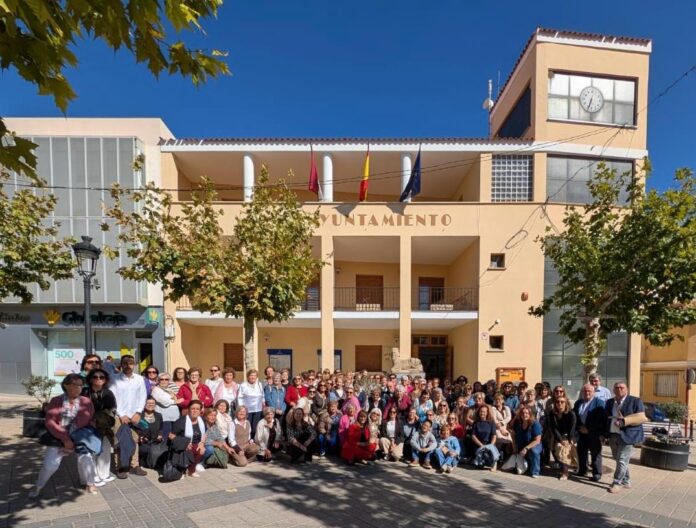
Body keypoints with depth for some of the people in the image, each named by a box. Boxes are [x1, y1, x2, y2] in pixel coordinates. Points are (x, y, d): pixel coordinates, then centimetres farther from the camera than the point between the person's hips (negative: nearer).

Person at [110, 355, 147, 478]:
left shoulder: (139, 379, 2)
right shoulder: (115, 379, -6)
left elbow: (142, 396, 5)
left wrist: (138, 413, -4)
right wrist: (121, 415, -9)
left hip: (134, 415, 3)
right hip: (119, 415, -3)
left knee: (134, 440, 8)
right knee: (119, 442, -1)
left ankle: (134, 465, 17)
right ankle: (120, 468, 10)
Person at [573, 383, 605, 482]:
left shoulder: (599, 403, -8)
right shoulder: (578, 403, 11)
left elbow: (601, 419, -15)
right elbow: (574, 417, 11)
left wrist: (589, 429, -17)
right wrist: (579, 428, -6)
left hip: (594, 434, -5)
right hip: (581, 433, 5)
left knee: (595, 454, 4)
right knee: (581, 453, 12)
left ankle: (597, 474, 15)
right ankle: (582, 470, 27)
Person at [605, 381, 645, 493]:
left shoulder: (635, 401, -4)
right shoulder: (609, 402, 12)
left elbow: (641, 418, -11)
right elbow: (605, 417, 16)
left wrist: (624, 421, -22)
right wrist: (604, 433, 6)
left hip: (627, 436, -6)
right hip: (612, 435, 6)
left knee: (622, 460, -6)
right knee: (618, 460, 13)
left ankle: (617, 483, 3)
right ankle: (626, 481, 27)